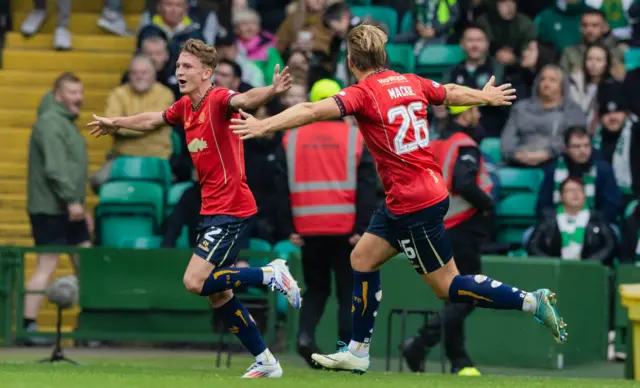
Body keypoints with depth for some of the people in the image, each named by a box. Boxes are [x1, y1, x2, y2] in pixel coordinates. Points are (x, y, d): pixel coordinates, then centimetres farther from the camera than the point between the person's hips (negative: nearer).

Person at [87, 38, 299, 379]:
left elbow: (245, 100, -37)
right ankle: (265, 362, 17)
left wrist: (272, 91, -59)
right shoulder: (185, 107, 10)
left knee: (195, 282, -17)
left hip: (230, 208, -9)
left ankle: (271, 274, -4)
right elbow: (153, 120, 31)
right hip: (212, 210, 9)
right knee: (217, 293, 9)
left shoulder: (217, 100, -15)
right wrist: (115, 123, 46)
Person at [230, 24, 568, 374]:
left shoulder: (363, 93, -17)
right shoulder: (410, 82, 6)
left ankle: (534, 302, 0)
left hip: (416, 205, -9)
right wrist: (487, 97, 42)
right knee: (362, 257, 13)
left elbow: (313, 111, -30)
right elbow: (452, 94, 23)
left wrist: (264, 125, -33)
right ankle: (357, 352, 18)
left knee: (446, 286, 1)